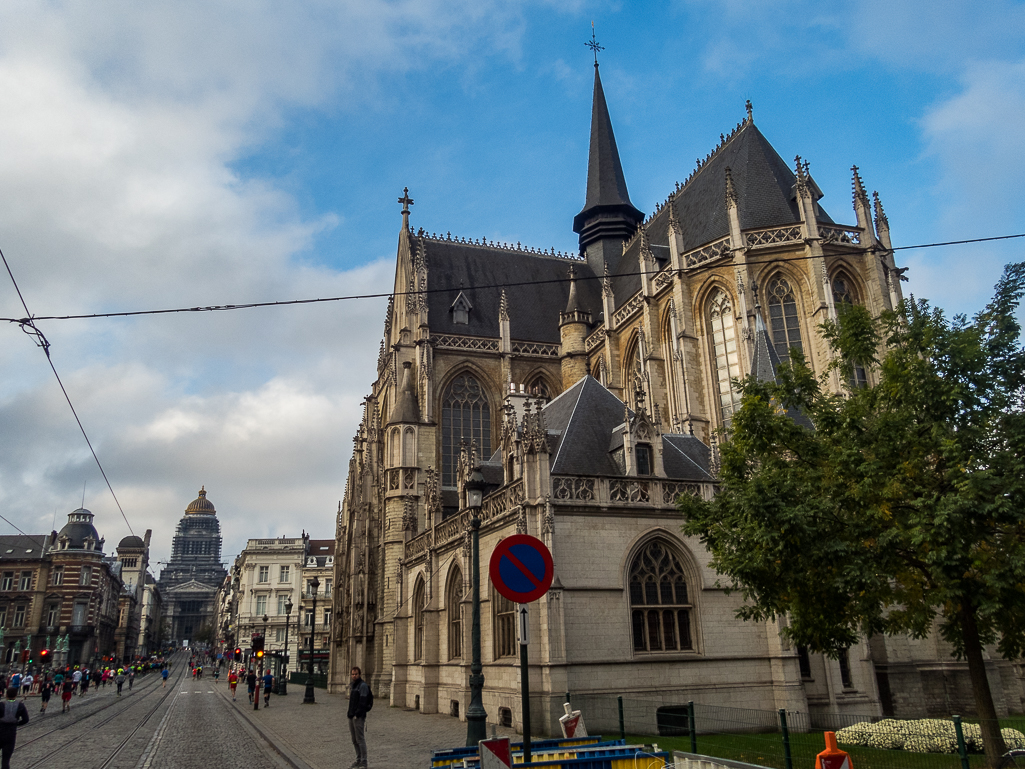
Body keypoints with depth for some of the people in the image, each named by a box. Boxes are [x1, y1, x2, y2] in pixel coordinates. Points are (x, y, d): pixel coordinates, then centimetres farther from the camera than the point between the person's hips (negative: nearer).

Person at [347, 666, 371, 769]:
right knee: (355, 740, 15)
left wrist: (357, 714, -20)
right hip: (351, 717, 9)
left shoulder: (363, 686, -12)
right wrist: (350, 714, 14)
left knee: (360, 739, -6)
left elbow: (362, 702, -17)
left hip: (359, 717, -9)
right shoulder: (351, 685, 16)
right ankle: (358, 760, 25)